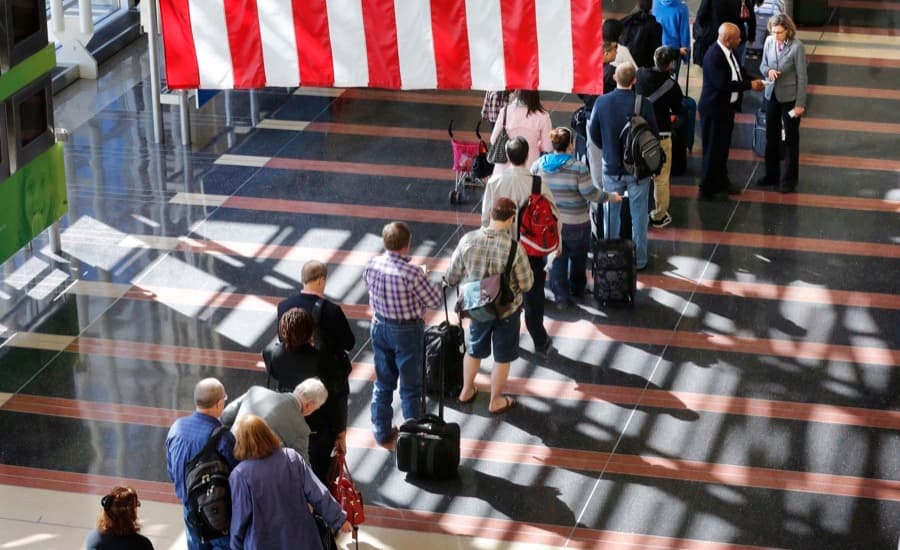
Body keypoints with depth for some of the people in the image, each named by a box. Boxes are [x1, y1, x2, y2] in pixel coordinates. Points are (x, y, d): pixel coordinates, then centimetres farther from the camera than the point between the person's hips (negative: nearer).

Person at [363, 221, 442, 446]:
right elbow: (434, 301, -19)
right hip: (406, 332, -5)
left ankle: (382, 433, 32)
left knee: (383, 383, 21)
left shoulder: (372, 265, -12)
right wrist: (425, 278, -1)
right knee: (410, 388, 11)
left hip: (380, 326, 5)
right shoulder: (412, 274, -29)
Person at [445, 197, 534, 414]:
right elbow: (526, 284, -16)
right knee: (502, 357, 18)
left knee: (474, 349, 27)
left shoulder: (468, 240, -18)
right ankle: (496, 401, 34)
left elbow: (452, 278, -6)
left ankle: (466, 391, 45)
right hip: (507, 310, -3)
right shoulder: (514, 247, -27)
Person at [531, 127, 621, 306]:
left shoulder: (539, 164, -8)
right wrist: (611, 197, -3)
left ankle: (561, 296, 13)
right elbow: (590, 194, -19)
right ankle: (577, 289, 39)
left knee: (557, 259, 13)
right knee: (578, 257, 21)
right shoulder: (578, 168, -21)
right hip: (574, 224, -3)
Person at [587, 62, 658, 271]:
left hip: (611, 167, 1)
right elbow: (653, 135, -9)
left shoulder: (601, 102, -13)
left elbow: (594, 135, -2)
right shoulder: (644, 104, -18)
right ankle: (639, 259, 21)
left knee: (611, 214, 17)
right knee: (639, 215, 13)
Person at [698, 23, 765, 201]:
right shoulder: (714, 56, -27)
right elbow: (723, 84, -31)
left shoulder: (729, 52, 2)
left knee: (723, 147, 23)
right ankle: (707, 189, 13)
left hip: (727, 107, 10)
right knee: (713, 150, 2)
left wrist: (753, 81, -1)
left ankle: (721, 182, 38)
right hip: (714, 110, -10)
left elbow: (738, 73, 15)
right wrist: (749, 85, -24)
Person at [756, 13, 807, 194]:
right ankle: (771, 174, 31)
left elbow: (802, 77, -15)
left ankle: (789, 179, 19)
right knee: (771, 137, 15)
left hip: (790, 98, -5)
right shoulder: (769, 41, -5)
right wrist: (768, 71, -17)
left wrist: (800, 104, -15)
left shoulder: (797, 47, -19)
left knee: (791, 139, 9)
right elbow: (762, 65, 7)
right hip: (772, 95, 5)